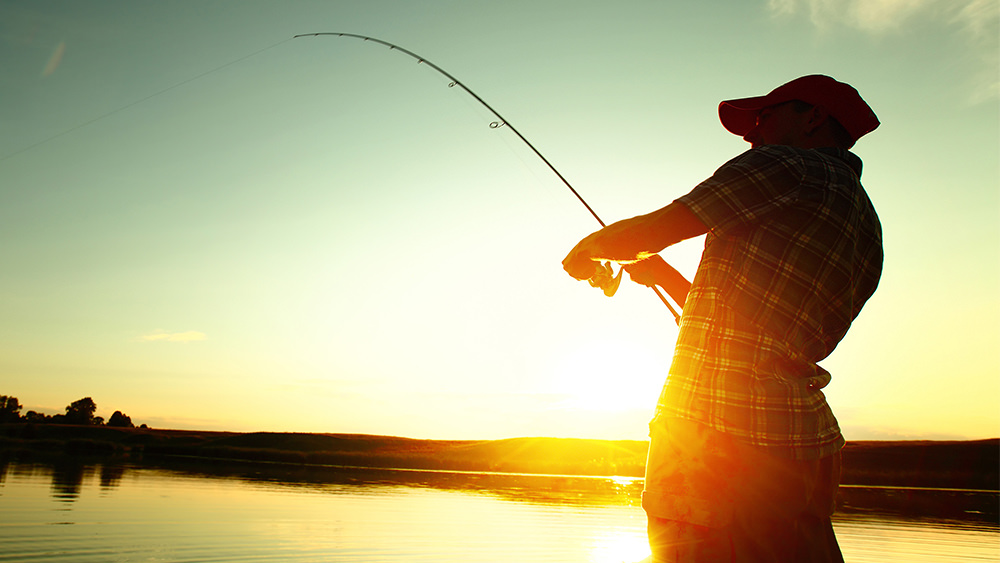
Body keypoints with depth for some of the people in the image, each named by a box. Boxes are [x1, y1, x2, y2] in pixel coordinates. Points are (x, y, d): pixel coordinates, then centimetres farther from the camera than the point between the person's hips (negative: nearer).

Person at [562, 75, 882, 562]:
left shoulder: (788, 166, -5)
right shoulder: (866, 229, 21)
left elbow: (645, 233, -5)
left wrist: (587, 250, 15)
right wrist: (660, 271, 27)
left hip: (718, 435, -9)